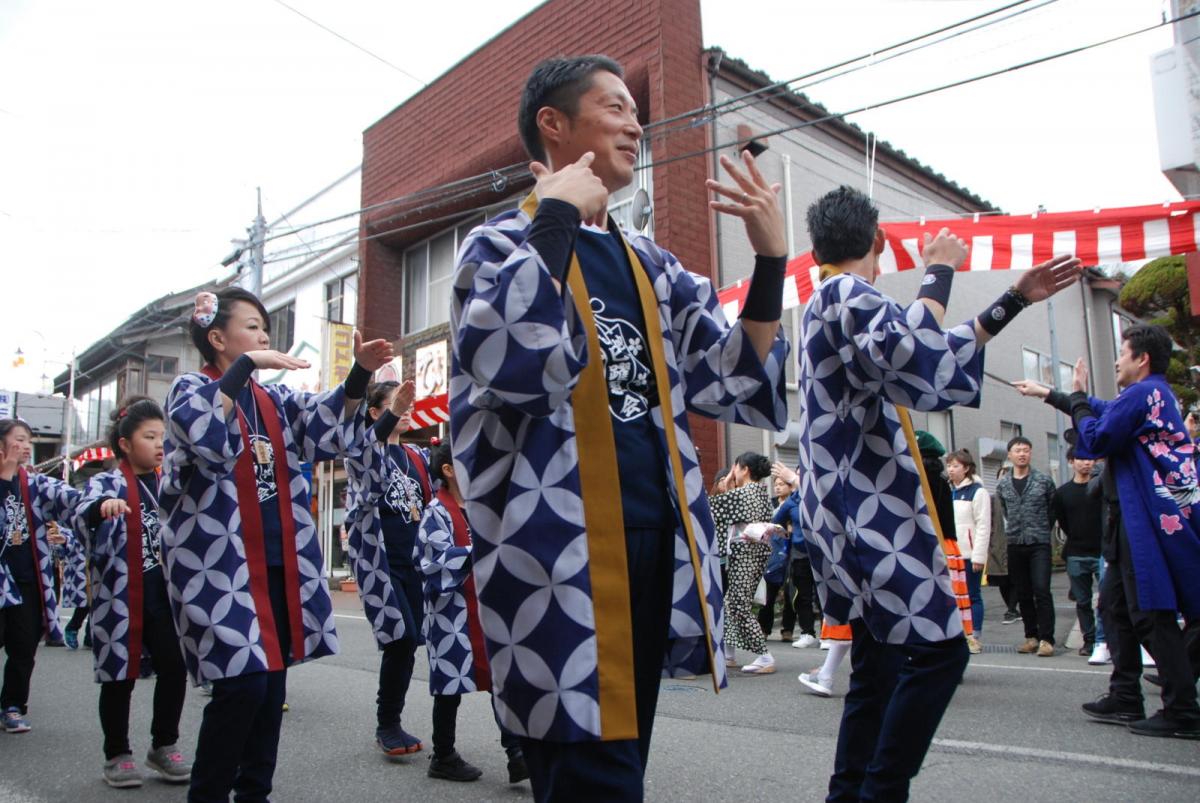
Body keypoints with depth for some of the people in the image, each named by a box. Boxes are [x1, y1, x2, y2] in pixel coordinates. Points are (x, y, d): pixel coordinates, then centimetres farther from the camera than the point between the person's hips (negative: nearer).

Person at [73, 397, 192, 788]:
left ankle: (164, 745, 20)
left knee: (175, 667, 1)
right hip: (120, 596, -4)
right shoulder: (105, 483, -5)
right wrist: (102, 506, -49)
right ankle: (117, 754, 21)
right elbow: (82, 517, -27)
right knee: (120, 673, 4)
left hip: (163, 594, 5)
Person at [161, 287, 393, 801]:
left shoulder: (276, 400, 17)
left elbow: (329, 433, 3)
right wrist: (246, 366, -20)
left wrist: (360, 374, -9)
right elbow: (206, 435, -23)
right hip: (222, 564, -6)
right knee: (243, 683, -13)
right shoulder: (190, 389, 0)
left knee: (272, 682, 10)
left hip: (279, 565, 6)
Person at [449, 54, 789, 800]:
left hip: (655, 551, 7)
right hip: (564, 561, -6)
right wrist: (557, 213, -16)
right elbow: (519, 365, -24)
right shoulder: (503, 242, -2)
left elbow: (740, 386, 9)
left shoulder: (651, 265, 16)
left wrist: (771, 259, -1)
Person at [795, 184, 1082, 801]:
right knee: (938, 650, -9)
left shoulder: (836, 300, 21)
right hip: (871, 515, -10)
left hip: (862, 515, 10)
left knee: (879, 665, 12)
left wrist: (1016, 299, 27)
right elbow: (919, 359, -29)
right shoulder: (846, 294, -10)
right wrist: (939, 272, -15)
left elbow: (941, 358, 27)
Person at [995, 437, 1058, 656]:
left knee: (1042, 590, -11)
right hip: (1015, 545, 3)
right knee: (1023, 594, 8)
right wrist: (1011, 530, 10)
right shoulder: (1002, 486, 8)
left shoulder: (1044, 481, 2)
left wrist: (1042, 531, 10)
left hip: (1039, 544, -3)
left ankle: (1046, 639, -7)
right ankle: (1031, 636, 17)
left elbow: (1053, 510, 9)